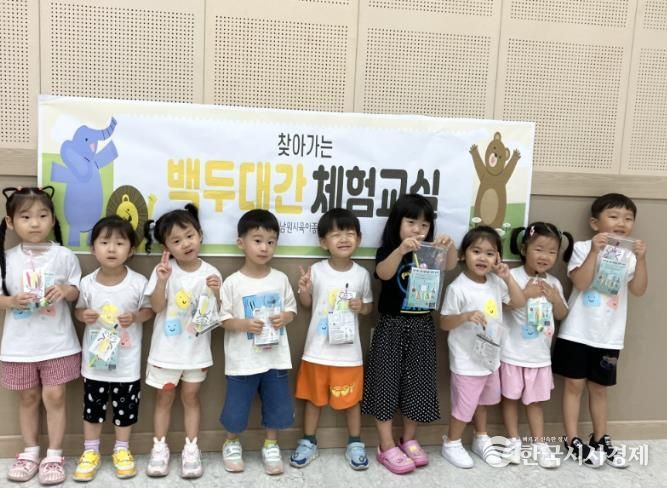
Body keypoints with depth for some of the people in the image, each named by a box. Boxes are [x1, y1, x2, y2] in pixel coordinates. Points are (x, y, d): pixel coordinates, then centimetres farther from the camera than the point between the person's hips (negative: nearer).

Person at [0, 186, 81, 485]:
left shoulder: (64, 256, -4)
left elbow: (78, 292, 2)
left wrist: (66, 290, -19)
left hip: (57, 342, -2)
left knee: (54, 396, 2)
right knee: (27, 398, 14)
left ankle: (54, 456, 17)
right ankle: (30, 453, 31)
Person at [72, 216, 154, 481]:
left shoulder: (138, 282, -12)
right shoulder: (87, 283, -8)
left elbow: (150, 309, -1)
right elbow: (78, 309, 6)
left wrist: (135, 317, -21)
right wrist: (84, 315, -16)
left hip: (127, 361, -1)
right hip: (95, 359, 1)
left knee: (125, 409, 13)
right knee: (92, 408, 15)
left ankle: (122, 450, 34)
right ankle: (90, 452, 34)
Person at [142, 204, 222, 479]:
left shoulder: (210, 274, -7)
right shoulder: (164, 270, -10)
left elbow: (217, 315, -5)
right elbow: (157, 307, -14)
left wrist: (217, 293, -24)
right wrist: (162, 281, -28)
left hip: (196, 350, 1)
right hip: (166, 348, 0)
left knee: (191, 397, 13)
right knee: (164, 397, 13)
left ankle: (191, 449, 23)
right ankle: (159, 448, 26)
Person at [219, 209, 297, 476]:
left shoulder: (280, 279, -1)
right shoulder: (232, 282, -10)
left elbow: (292, 309, 8)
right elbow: (222, 318, -6)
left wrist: (284, 317, -13)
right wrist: (243, 324, -23)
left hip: (276, 357, 3)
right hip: (243, 359, -2)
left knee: (276, 404, 13)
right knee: (236, 406, 10)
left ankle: (271, 446, 35)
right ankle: (231, 444, 36)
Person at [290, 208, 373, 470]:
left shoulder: (362, 274, -5)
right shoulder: (316, 271, -7)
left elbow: (369, 306, 9)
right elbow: (307, 303, 5)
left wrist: (361, 307, -13)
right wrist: (303, 290, -15)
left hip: (348, 350, 0)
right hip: (318, 348, 0)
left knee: (351, 399, 13)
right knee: (313, 398, 15)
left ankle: (355, 444, 32)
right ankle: (308, 443, 33)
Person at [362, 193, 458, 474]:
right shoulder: (388, 251, -6)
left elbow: (450, 266, -12)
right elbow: (384, 273, -27)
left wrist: (449, 246, -32)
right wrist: (401, 249, -43)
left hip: (421, 327, 4)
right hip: (392, 327, -4)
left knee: (417, 383, 10)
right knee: (386, 382, 0)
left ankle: (409, 441, 27)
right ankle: (387, 447, 11)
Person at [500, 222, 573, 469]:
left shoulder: (554, 283, 4)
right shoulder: (512, 276, -13)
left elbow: (562, 315, 11)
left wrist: (555, 298, -7)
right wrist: (526, 293, -20)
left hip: (540, 354, 4)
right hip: (513, 353, -4)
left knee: (535, 401, 15)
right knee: (511, 397, 10)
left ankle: (539, 444, 25)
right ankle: (514, 441, 24)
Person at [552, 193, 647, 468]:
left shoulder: (629, 255, 4)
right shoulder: (583, 248, -7)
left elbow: (639, 290, -7)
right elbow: (580, 283, -19)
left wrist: (641, 259, -19)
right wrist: (595, 251, -25)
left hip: (609, 336, 4)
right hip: (577, 332, -3)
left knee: (599, 388, 16)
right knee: (574, 385, 5)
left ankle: (600, 439, 31)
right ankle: (572, 441, 16)